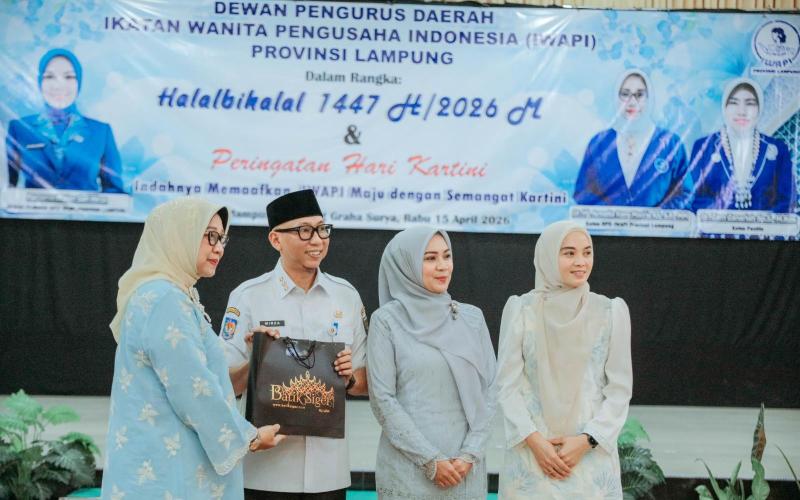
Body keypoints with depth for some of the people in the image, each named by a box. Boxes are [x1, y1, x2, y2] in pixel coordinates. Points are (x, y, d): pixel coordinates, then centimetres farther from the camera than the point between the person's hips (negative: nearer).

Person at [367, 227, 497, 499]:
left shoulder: (472, 317, 6)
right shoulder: (387, 320, -4)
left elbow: (488, 390, 6)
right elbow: (382, 399, -7)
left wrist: (470, 454, -5)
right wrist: (430, 461, -11)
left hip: (465, 468, 3)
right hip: (408, 469, -3)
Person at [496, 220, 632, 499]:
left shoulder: (611, 312, 0)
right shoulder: (520, 310, -1)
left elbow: (620, 388, 1)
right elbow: (508, 384, -1)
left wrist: (586, 441, -8)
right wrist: (534, 441, -10)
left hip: (592, 451, 1)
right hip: (531, 449, 0)